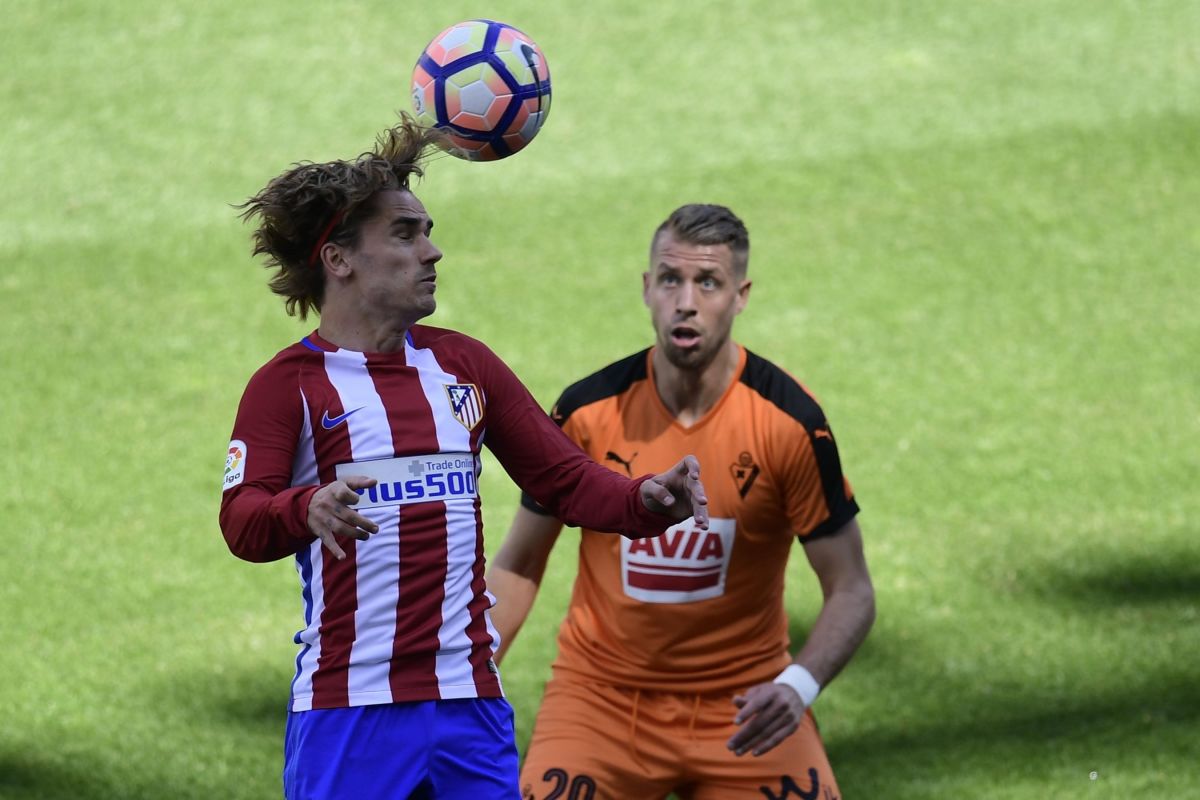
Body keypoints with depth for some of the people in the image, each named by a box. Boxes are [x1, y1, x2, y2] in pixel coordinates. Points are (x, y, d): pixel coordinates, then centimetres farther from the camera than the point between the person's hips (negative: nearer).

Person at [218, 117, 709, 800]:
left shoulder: (463, 364, 13)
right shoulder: (288, 384, -2)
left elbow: (563, 477, 13)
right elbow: (242, 524, -14)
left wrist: (646, 499, -8)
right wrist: (307, 510, -37)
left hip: (471, 704, 4)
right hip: (347, 711, -4)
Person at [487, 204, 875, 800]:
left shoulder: (789, 420, -11)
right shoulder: (587, 413, -8)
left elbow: (851, 592, -7)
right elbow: (518, 567, 5)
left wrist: (797, 687, -25)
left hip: (743, 708, 0)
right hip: (600, 699, 0)